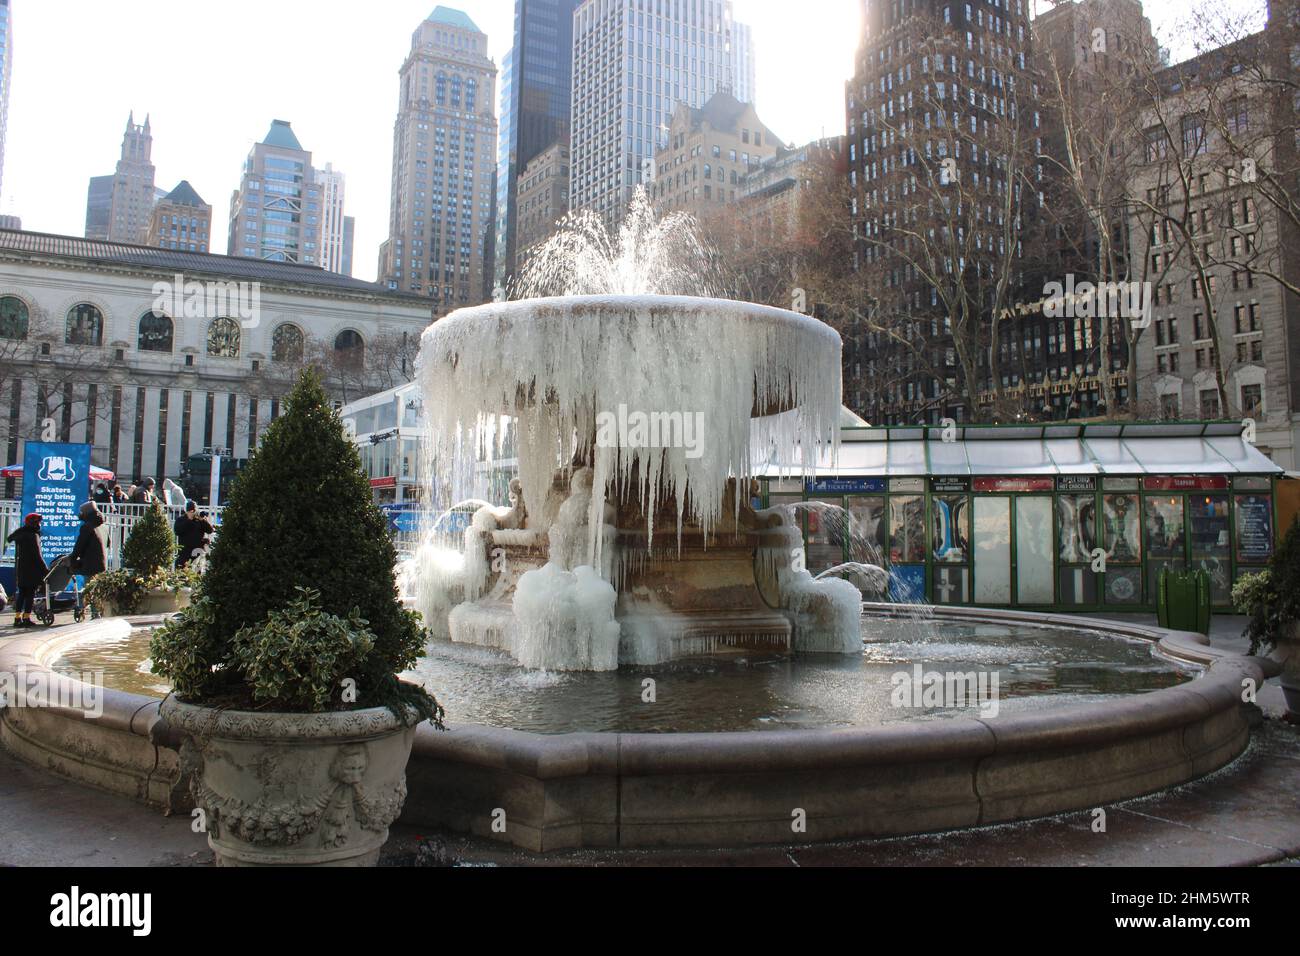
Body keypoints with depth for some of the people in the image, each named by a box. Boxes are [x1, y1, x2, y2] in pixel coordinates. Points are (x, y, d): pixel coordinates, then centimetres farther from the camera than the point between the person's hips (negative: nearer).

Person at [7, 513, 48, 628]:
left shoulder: (19, 534, 13)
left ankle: (17, 618, 14)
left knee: (22, 593, 13)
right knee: (30, 593, -3)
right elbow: (37, 555, -16)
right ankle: (26, 618, -4)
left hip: (20, 569, 8)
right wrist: (45, 569, -13)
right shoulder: (33, 535, -13)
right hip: (31, 569, -8)